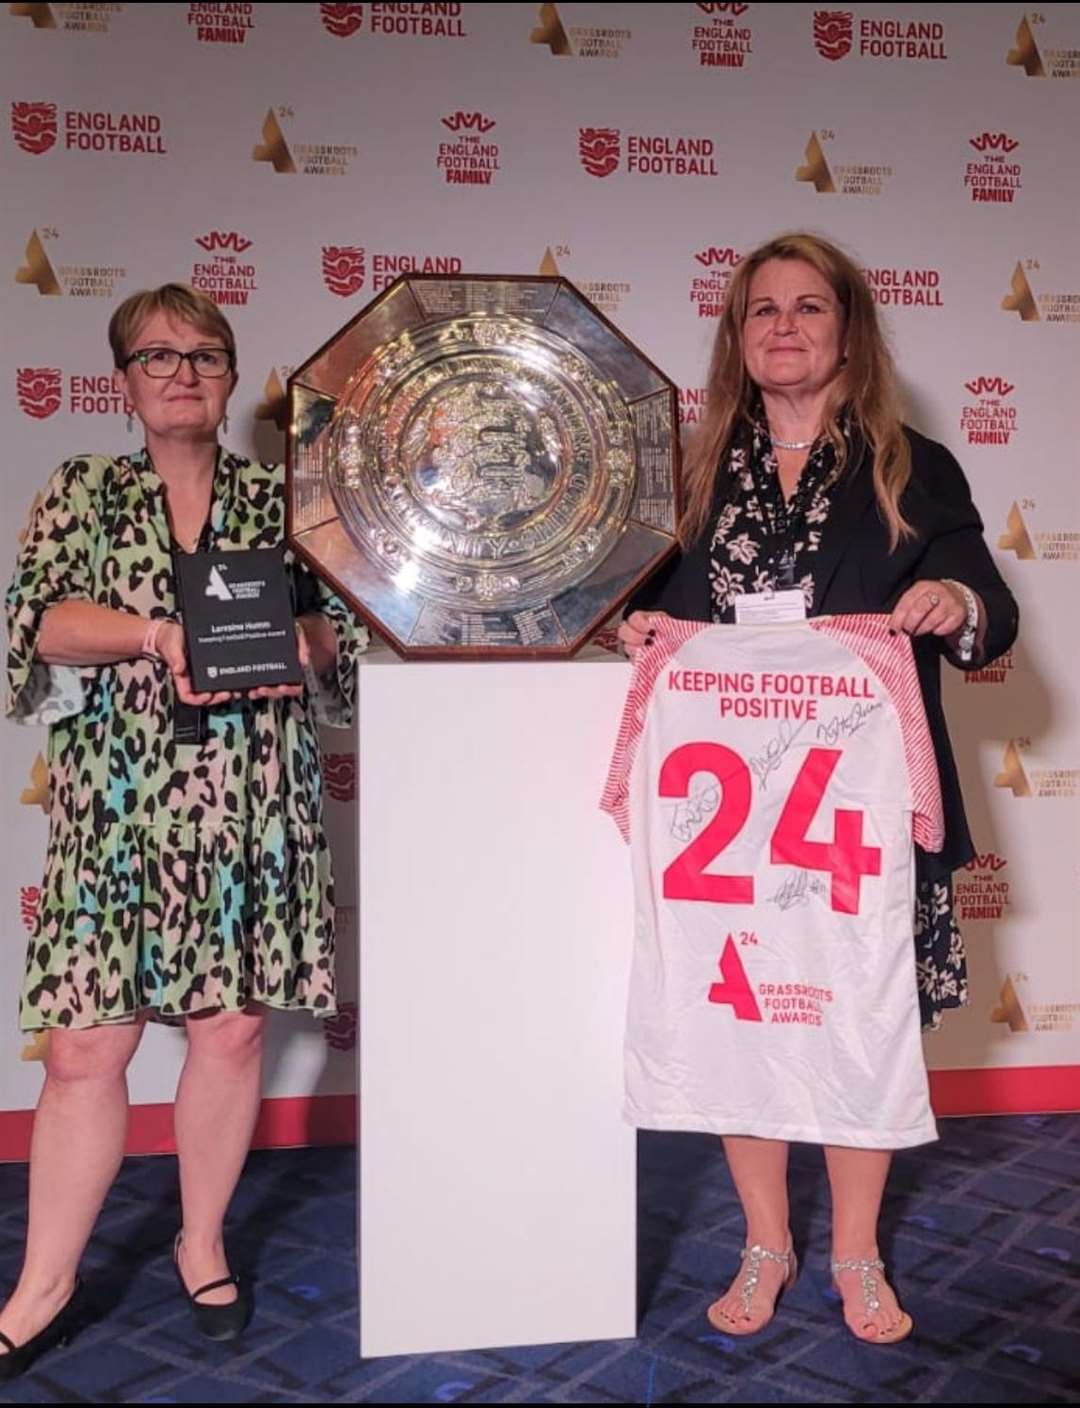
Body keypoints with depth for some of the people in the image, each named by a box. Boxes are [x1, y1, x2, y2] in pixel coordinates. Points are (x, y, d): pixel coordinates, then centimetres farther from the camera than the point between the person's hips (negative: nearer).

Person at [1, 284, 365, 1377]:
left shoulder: (279, 497, 11)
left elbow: (341, 629, 9)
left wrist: (288, 644, -12)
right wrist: (160, 633, -19)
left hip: (253, 802, 1)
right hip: (118, 803, -1)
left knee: (232, 1026, 5)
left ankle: (202, 1244, 27)